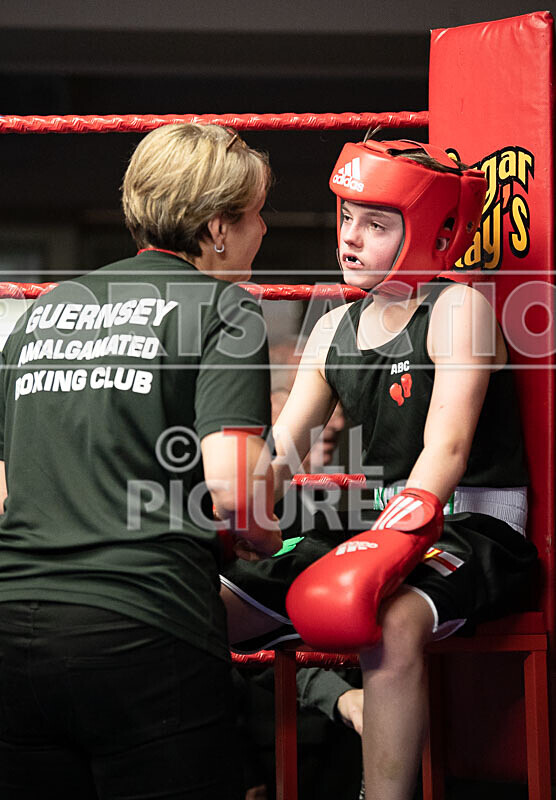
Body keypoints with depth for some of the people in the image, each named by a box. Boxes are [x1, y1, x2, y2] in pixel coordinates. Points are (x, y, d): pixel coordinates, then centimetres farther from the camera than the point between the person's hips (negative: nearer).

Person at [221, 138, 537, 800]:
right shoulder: (333, 330, 12)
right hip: (376, 517, 7)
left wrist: (391, 542, -35)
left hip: (474, 525, -7)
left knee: (389, 624, -39)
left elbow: (447, 445, -21)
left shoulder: (458, 309, -9)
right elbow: (278, 452, 8)